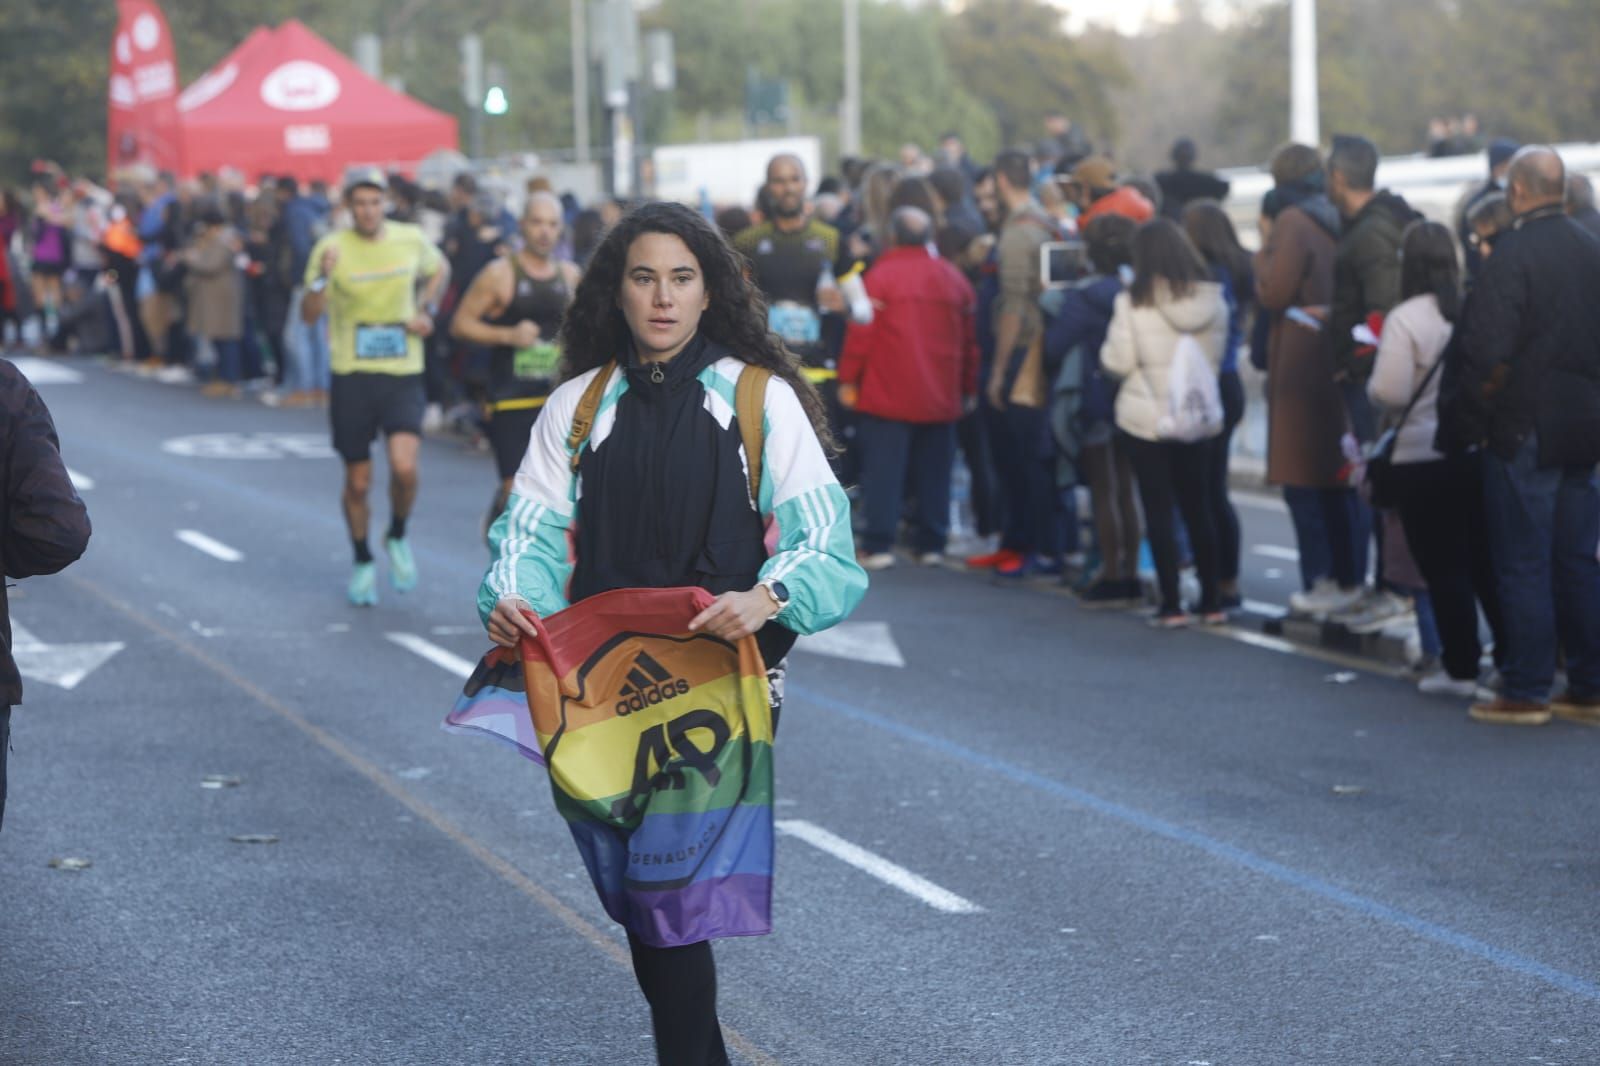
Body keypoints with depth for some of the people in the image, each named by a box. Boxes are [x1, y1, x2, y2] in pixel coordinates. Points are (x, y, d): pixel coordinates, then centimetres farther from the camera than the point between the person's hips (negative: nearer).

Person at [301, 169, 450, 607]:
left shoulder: (410, 239, 1)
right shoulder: (332, 247, -7)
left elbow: (440, 269, 23)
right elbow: (308, 315, -13)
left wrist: (426, 311, 8)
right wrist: (323, 277, -30)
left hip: (403, 373, 1)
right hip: (351, 376, -1)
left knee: (405, 467, -18)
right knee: (358, 482, 6)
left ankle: (398, 537, 11)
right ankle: (362, 562, 28)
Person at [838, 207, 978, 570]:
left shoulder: (880, 276, -7)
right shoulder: (954, 278, 8)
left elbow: (861, 332, -9)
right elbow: (970, 339, 9)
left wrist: (848, 379, -1)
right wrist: (969, 388, 16)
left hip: (887, 394, -4)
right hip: (940, 396, 4)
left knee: (883, 471, -2)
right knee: (933, 472, 10)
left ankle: (878, 545, -6)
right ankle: (931, 545, 11)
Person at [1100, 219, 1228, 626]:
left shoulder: (1134, 302, -13)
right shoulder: (1212, 299, -2)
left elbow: (1118, 362, -13)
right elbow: (1217, 356, 7)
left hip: (1146, 417, -4)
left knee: (1159, 510, 2)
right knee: (1197, 508, 13)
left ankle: (1171, 605, 0)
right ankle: (1211, 601, 16)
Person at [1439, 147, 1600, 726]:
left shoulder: (1512, 255, -15)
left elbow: (1487, 353, -19)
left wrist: (1467, 420, -8)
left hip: (1524, 430, -7)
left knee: (1522, 565, -1)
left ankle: (1525, 692, 2)